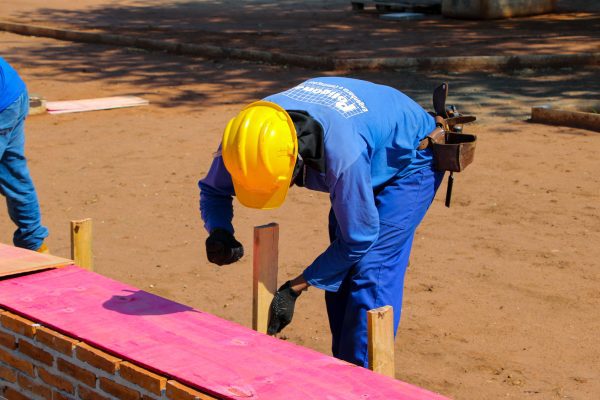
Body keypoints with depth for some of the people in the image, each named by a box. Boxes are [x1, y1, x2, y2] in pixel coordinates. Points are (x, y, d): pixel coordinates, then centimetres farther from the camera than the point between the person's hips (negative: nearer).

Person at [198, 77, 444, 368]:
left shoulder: (343, 154, -44)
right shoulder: (252, 131, -25)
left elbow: (358, 238, -29)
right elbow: (212, 189, -5)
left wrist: (295, 288, -21)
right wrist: (218, 232, -28)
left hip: (410, 161, -7)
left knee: (370, 274, -18)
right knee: (339, 273, 5)